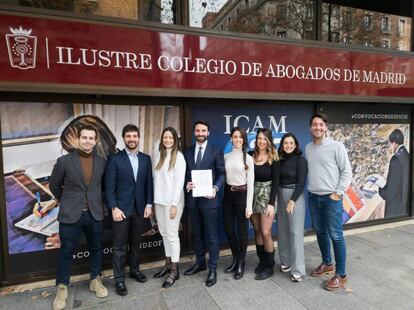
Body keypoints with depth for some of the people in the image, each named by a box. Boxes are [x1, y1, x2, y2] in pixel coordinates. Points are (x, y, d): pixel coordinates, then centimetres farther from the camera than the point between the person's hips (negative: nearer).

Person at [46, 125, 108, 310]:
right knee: (66, 252, 9)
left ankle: (95, 280, 32)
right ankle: (62, 287, 28)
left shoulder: (102, 162, 1)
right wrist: (64, 201, 14)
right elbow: (54, 185, 6)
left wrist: (97, 202, 12)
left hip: (94, 214, 3)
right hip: (70, 215, -2)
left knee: (96, 248, 14)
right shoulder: (64, 161, -7)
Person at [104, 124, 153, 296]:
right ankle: (119, 279, 19)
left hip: (140, 208, 3)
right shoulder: (114, 159, -5)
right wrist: (114, 208, -14)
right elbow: (109, 186, -8)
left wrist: (149, 204, 0)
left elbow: (149, 183, 6)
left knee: (136, 243, 16)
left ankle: (134, 270, 34)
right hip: (121, 209, -3)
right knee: (120, 246, 6)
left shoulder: (146, 159, 5)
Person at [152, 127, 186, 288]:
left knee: (172, 235, 0)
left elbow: (179, 181, -12)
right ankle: (168, 264, 29)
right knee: (164, 234, 14)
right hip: (159, 201, 6)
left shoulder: (178, 156, -8)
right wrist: (154, 200, 5)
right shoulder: (159, 156, 9)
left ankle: (174, 271, 12)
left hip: (172, 201, -6)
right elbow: (156, 179, 8)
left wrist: (174, 205, -15)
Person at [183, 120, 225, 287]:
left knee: (212, 236, 4)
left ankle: (212, 269, 17)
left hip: (208, 198, -4)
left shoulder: (216, 151, -1)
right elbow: (184, 173, 10)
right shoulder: (187, 152, 9)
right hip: (192, 198, 4)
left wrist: (215, 189, -19)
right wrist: (186, 184, -10)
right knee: (197, 234, 18)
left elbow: (221, 173, -3)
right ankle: (200, 262, 35)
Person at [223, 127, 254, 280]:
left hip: (241, 195, -4)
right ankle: (235, 259, 33)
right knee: (228, 229, 10)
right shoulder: (226, 157, 6)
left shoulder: (248, 158, -5)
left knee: (242, 230, 6)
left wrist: (249, 205, -11)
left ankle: (241, 263, 24)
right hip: (228, 194, 4)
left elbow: (250, 183, -7)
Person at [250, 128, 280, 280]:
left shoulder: (273, 158, -5)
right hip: (253, 196, 4)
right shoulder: (252, 156, 3)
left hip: (267, 196, -3)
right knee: (257, 231, 10)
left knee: (266, 233, -4)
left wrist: (271, 203, -14)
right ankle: (262, 261, 26)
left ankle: (269, 266, 12)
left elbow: (275, 182, -8)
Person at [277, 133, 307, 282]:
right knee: (282, 231, 11)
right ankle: (286, 261, 26)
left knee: (295, 232, -4)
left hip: (295, 196, -5)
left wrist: (292, 201, -17)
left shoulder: (300, 160, -7)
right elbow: (277, 180, 8)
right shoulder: (280, 159, 8)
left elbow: (301, 182, -12)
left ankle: (298, 269, 4)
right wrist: (276, 198, -2)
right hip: (281, 196, 6)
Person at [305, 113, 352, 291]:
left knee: (336, 235, -1)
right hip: (313, 197, 5)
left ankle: (341, 275, 12)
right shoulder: (308, 148, 8)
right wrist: (311, 189, 8)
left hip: (331, 198, -5)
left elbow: (347, 172, -7)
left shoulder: (336, 146, -7)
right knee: (320, 232, 15)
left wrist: (338, 193, -11)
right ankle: (327, 264, 34)